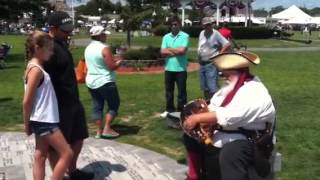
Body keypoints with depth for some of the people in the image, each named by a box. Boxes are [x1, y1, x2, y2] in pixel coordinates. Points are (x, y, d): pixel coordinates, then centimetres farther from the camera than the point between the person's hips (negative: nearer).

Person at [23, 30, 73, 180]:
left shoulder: (37, 68, 11)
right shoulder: (36, 70, -18)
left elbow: (28, 101, 16)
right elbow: (27, 101, -18)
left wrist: (28, 123, 18)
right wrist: (27, 124, -8)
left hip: (43, 121, 9)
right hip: (44, 121, -9)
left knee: (40, 157, 12)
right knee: (67, 154, -4)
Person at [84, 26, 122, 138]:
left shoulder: (88, 48, 7)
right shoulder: (104, 48, -17)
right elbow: (112, 67, -19)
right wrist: (119, 62, 1)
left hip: (91, 81, 7)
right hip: (105, 82, -7)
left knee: (97, 106, 12)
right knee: (114, 105, 6)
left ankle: (99, 131, 13)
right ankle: (107, 129, 1)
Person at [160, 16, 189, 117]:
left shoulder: (185, 36, -4)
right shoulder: (166, 37, 8)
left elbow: (182, 50, -17)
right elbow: (162, 52, -2)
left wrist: (169, 49, -4)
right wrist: (177, 52, -10)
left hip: (181, 69, -4)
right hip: (168, 68, 4)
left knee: (181, 91, 5)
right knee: (169, 91, 13)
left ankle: (181, 111, 14)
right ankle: (169, 109, 25)